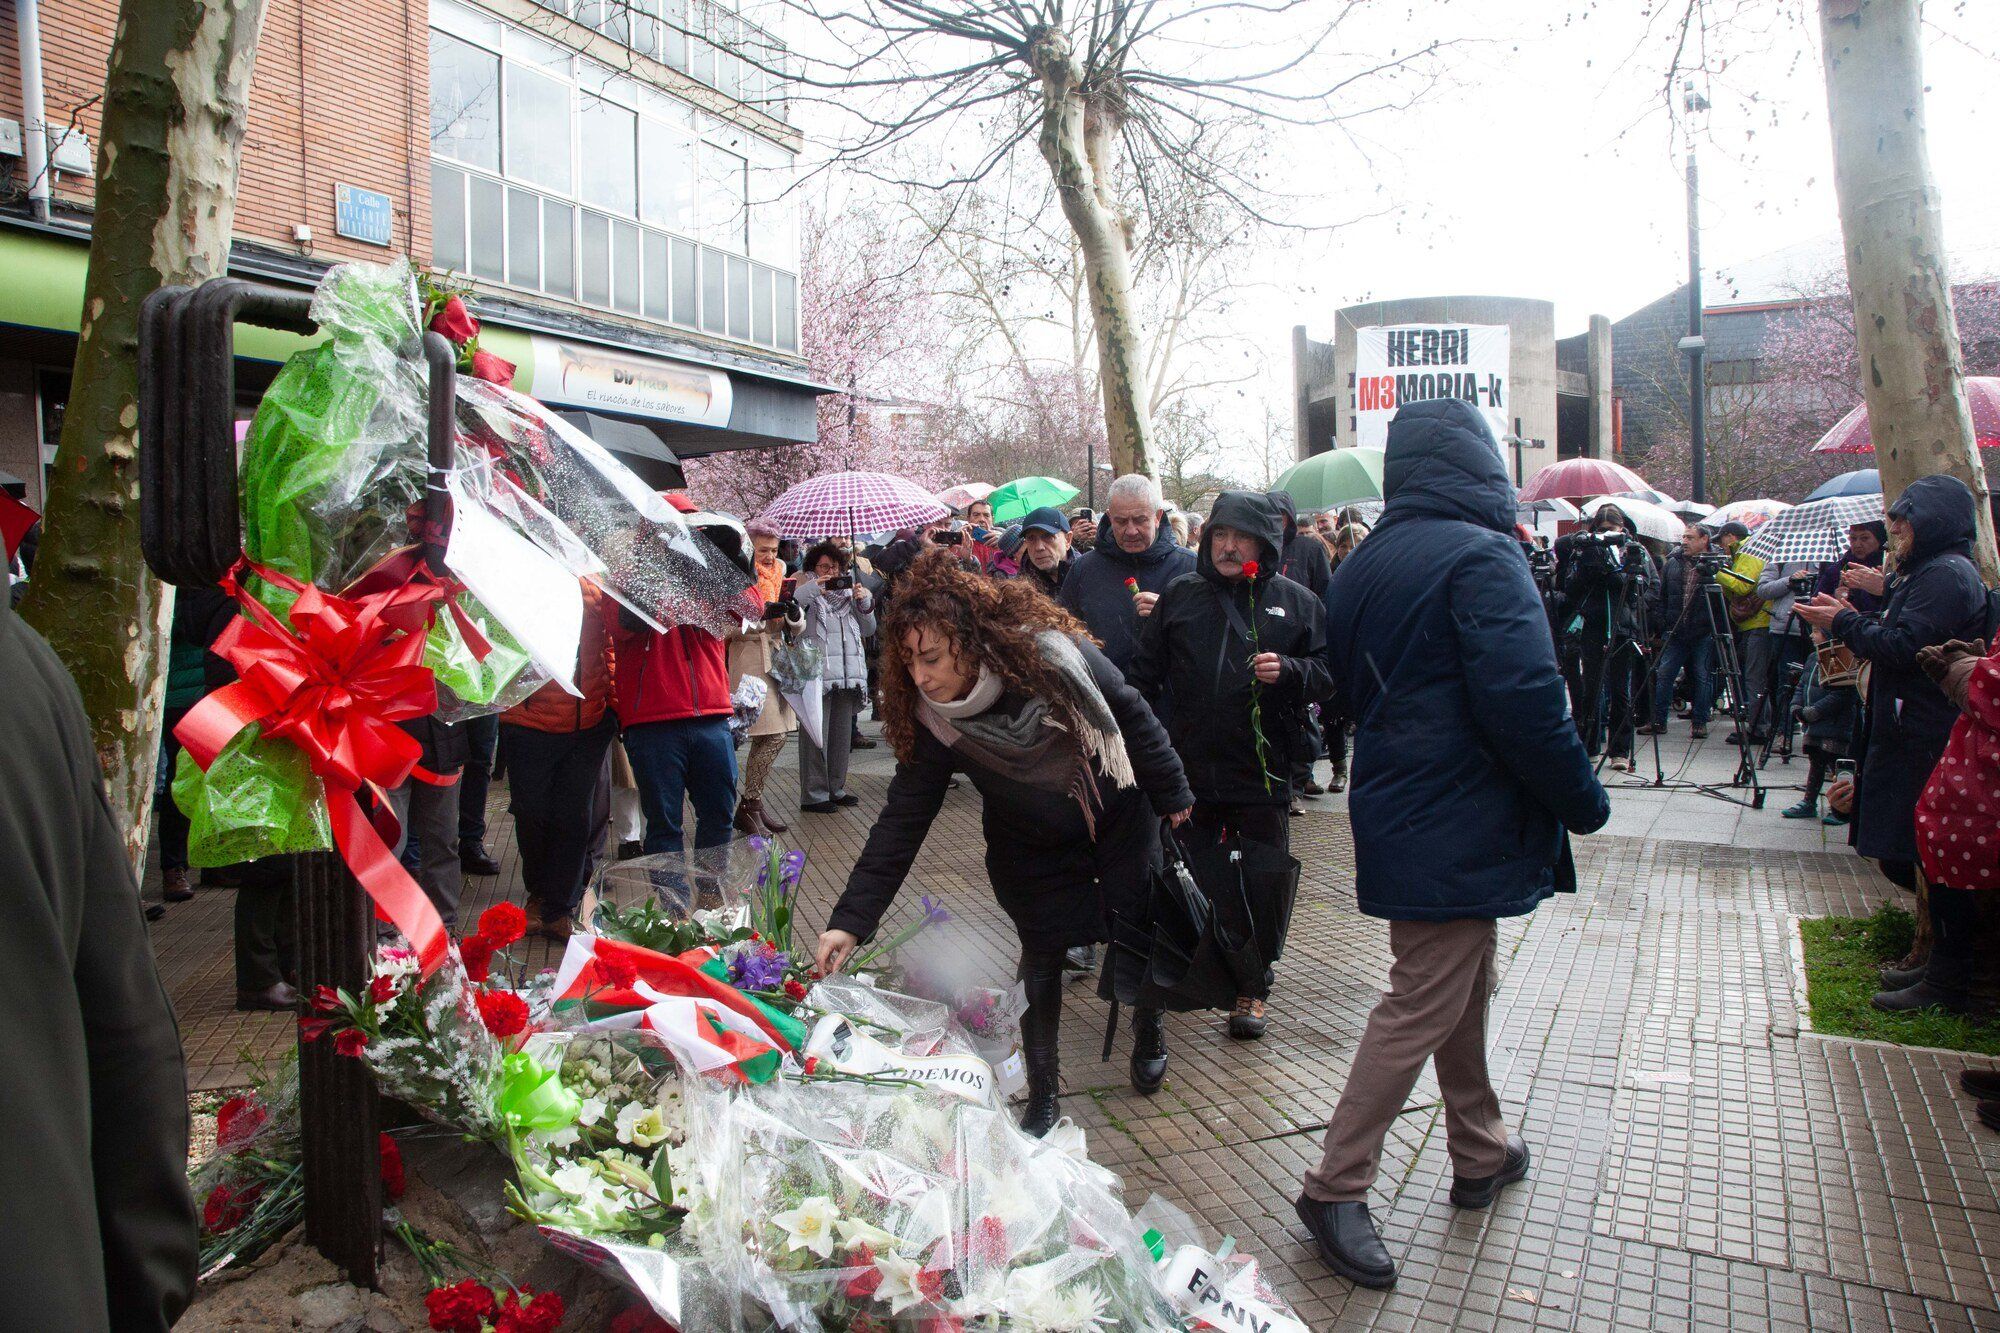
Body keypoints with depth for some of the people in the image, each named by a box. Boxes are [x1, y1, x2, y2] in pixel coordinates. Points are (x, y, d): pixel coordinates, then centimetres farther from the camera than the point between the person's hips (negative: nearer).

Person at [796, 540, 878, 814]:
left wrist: (865, 602, 2)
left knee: (842, 734, 11)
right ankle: (813, 794, 1)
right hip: (816, 675, -6)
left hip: (847, 675, 6)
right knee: (816, 735, -5)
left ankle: (836, 788, 22)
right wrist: (812, 588, -21)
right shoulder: (806, 591, 4)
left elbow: (868, 630, 18)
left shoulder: (847, 591, 19)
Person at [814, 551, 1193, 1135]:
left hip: (1120, 819, 0)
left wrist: (1171, 793, -4)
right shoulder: (932, 724, -26)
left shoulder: (1055, 653, -30)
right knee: (1040, 953, 0)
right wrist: (851, 920, -32)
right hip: (1032, 851, 0)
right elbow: (901, 822, -25)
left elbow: (1132, 715, -14)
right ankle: (1042, 1093, 20)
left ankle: (1149, 1031, 42)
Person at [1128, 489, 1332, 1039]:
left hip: (1263, 773, -1)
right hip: (1187, 771, 2)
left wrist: (1288, 671, -16)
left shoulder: (1296, 602, 3)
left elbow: (1329, 674, 3)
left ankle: (1252, 988, 24)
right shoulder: (1179, 595, 6)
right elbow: (1144, 673, 9)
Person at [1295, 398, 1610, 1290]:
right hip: (1459, 823, -9)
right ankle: (1336, 1188, 6)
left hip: (1397, 808, 9)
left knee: (1463, 984, 21)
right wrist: (1583, 801, -10)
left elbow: (1348, 689, 17)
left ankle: (1481, 1154, 37)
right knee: (1424, 1005, -1)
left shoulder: (1360, 566, 9)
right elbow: (1525, 704, -22)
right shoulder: (1481, 557, -17)